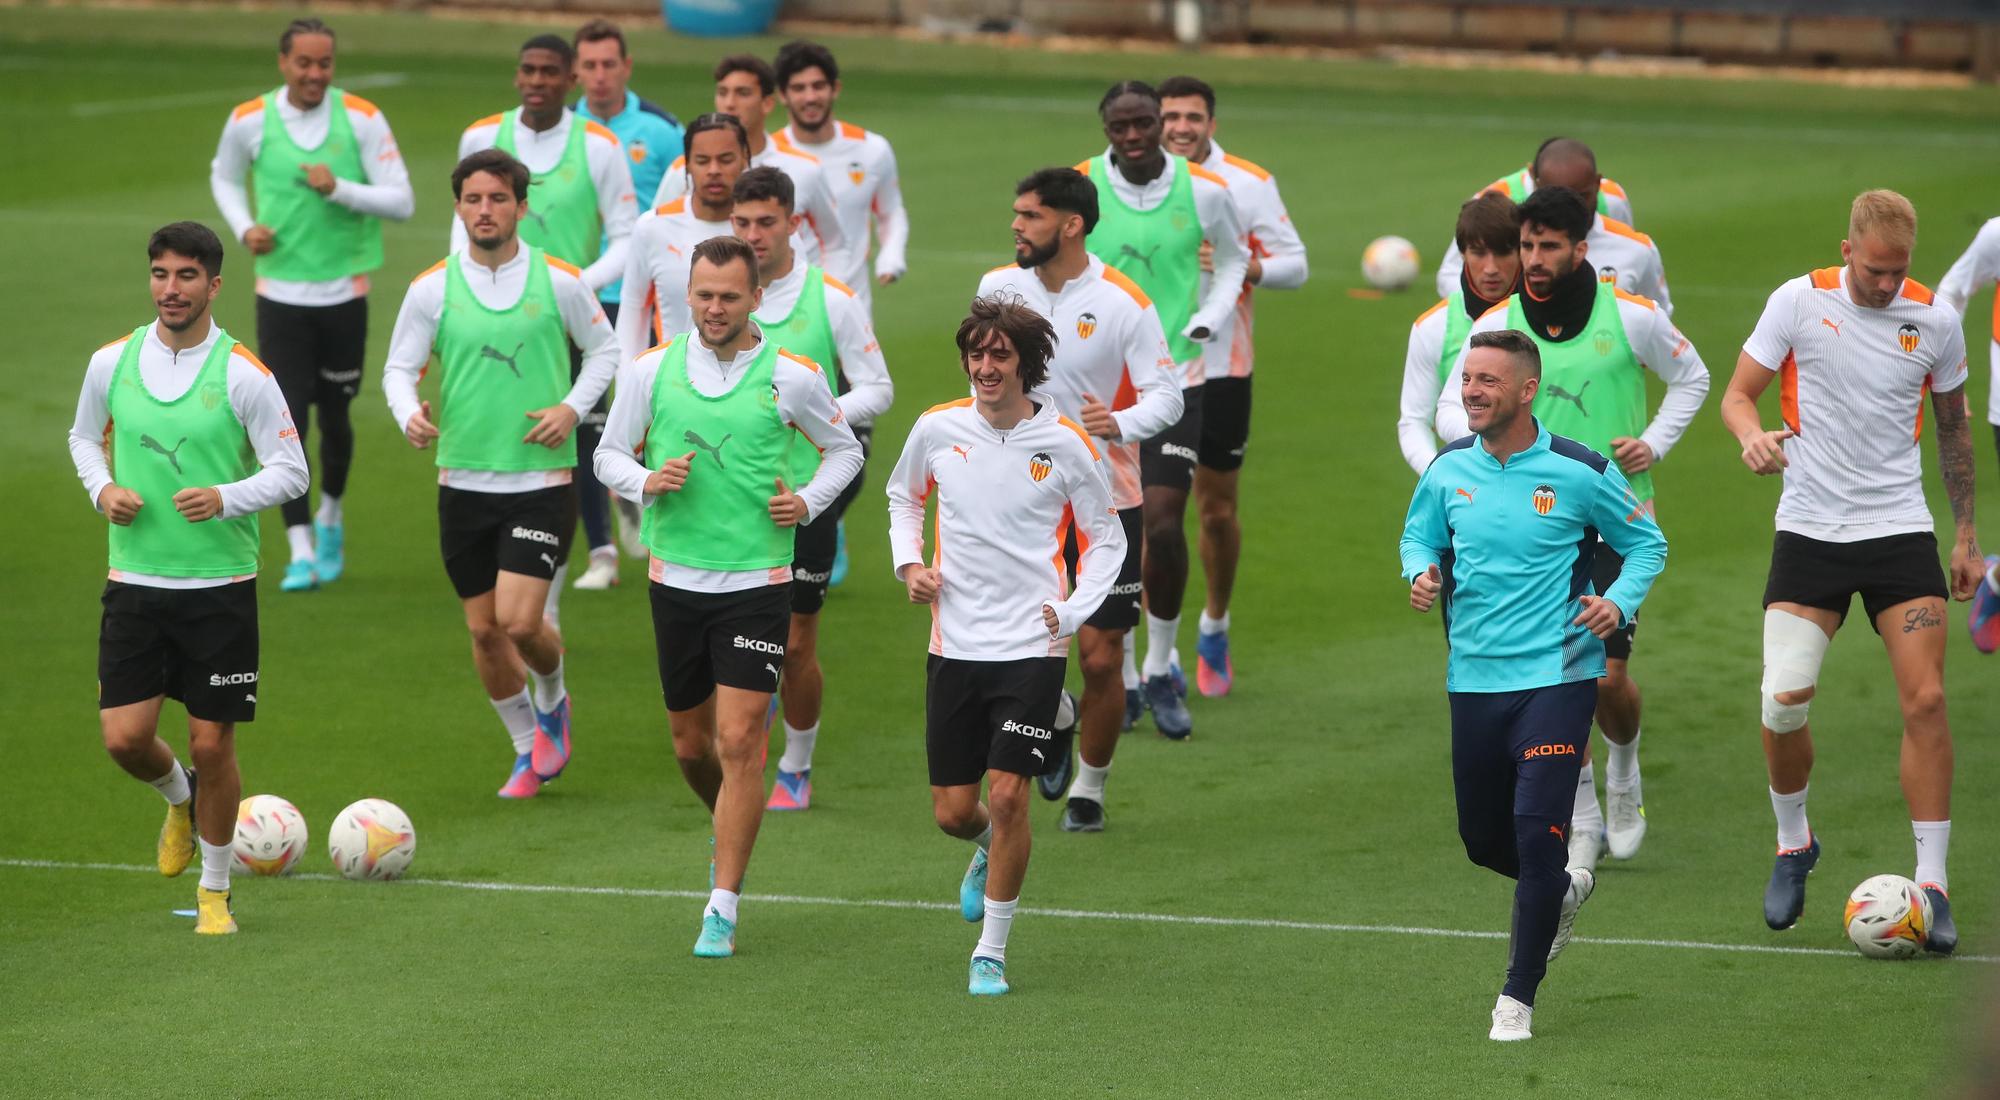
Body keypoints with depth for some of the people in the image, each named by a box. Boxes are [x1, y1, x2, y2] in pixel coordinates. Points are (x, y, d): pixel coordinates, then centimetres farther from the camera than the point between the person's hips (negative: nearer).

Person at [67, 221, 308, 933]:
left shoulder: (244, 374, -8)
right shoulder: (111, 362, 2)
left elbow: (291, 471, -4)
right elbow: (85, 436, 19)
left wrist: (225, 498, -21)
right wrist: (104, 488, -2)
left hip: (221, 587, -3)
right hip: (135, 581, 3)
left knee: (211, 744, -1)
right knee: (125, 738, -4)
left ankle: (215, 890, 18)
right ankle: (179, 797, 32)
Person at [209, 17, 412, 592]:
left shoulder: (362, 119, -7)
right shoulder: (249, 121, -3)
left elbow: (402, 201, -7)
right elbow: (224, 176, 17)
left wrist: (339, 188, -22)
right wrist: (244, 227, -2)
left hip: (345, 292, 0)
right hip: (280, 293, 0)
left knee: (334, 415, 11)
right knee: (287, 422, -8)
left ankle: (330, 517, 38)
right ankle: (301, 553, -6)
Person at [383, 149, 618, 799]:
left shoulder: (559, 282, -2)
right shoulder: (432, 290, 0)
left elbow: (604, 350, 10)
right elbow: (398, 367, 3)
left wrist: (573, 407, -7)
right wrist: (408, 414, -18)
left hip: (542, 481, -2)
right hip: (464, 482, 2)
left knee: (520, 621, -14)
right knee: (484, 629, 6)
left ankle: (552, 698, 20)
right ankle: (530, 751, 27)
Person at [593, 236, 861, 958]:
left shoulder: (792, 378, -3)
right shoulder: (651, 371, 1)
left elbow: (845, 449, 12)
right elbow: (609, 454, 10)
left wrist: (809, 502, -5)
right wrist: (647, 481, -11)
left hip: (757, 581, -3)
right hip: (676, 579, 3)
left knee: (740, 740, -11)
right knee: (691, 743, 11)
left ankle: (723, 906, -5)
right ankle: (731, 830, 44)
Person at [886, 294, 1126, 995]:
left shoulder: (1066, 445, -6)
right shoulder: (938, 429, 0)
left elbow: (1107, 539, 6)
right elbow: (904, 496, 21)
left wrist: (1074, 612, -7)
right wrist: (909, 563, 4)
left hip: (1032, 649, -3)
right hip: (954, 645, 3)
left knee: (1008, 796, -12)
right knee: (953, 811, 5)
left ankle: (990, 952, 3)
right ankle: (989, 851, 43)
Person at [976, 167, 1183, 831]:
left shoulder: (1124, 303, -12)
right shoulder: (999, 287, 0)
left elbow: (1167, 395, -12)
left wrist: (1119, 425, -32)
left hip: (1106, 497, -3)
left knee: (1101, 656, -1)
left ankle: (1088, 788, 21)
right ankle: (1055, 718, 29)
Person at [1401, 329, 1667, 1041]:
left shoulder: (1578, 472, -7)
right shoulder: (1449, 470, 3)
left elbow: (1646, 543, 5)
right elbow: (1419, 537, 20)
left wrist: (1620, 603, -12)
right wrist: (1423, 574, -3)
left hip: (1556, 677, -5)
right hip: (1473, 680, 5)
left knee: (1536, 833, -13)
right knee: (1483, 839, 13)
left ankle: (1517, 999, -1)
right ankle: (1564, 889, 47)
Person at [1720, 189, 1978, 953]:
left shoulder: (1935, 322, 0)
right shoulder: (1799, 302, -6)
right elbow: (1739, 393, 0)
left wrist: (1965, 533, 14)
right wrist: (1753, 436, -24)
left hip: (1900, 531, 1)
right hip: (1810, 532, -1)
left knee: (1925, 700, -10)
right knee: (1784, 702, -11)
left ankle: (1932, 883, -3)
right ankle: (1793, 843, 17)